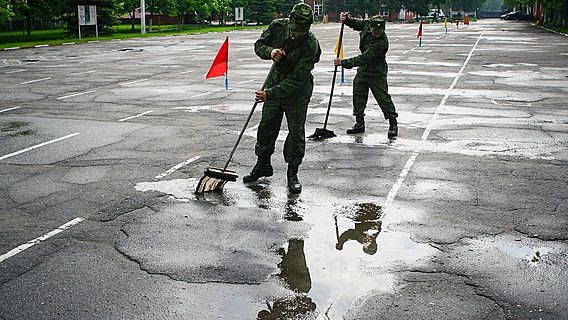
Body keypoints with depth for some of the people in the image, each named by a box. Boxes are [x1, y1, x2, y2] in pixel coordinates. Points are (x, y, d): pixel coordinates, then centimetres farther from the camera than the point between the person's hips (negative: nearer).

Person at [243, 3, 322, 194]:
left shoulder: (311, 45, -28)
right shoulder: (278, 26, -14)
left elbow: (296, 80, -28)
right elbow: (259, 45, -1)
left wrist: (270, 93, -31)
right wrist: (270, 52, -25)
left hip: (297, 91, -4)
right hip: (275, 81, 5)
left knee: (296, 131, -2)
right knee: (266, 126, 10)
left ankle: (292, 173, 12)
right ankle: (263, 165, 26)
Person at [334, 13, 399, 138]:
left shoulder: (381, 43, -31)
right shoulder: (367, 24, -10)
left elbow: (363, 59, -32)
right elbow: (355, 24, 13)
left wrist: (344, 63, -31)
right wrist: (346, 19, -9)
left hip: (376, 72, -7)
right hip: (363, 69, 8)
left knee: (383, 97, -4)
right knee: (358, 95, 10)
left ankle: (393, 124, 8)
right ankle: (360, 123, 21)